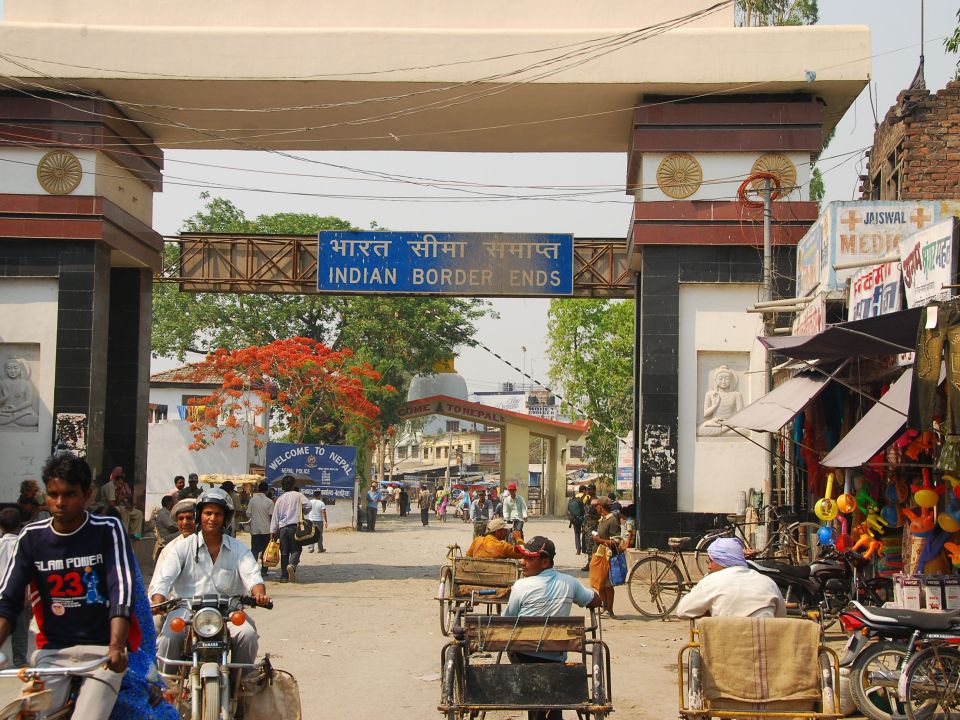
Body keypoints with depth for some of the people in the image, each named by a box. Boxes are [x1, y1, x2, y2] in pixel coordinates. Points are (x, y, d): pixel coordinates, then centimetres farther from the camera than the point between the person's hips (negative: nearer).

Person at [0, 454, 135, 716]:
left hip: (103, 648, -3)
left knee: (87, 715, -22)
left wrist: (116, 647, -30)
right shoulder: (31, 537, 5)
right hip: (52, 650, 3)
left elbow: (121, 589, -14)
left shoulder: (108, 531, -3)